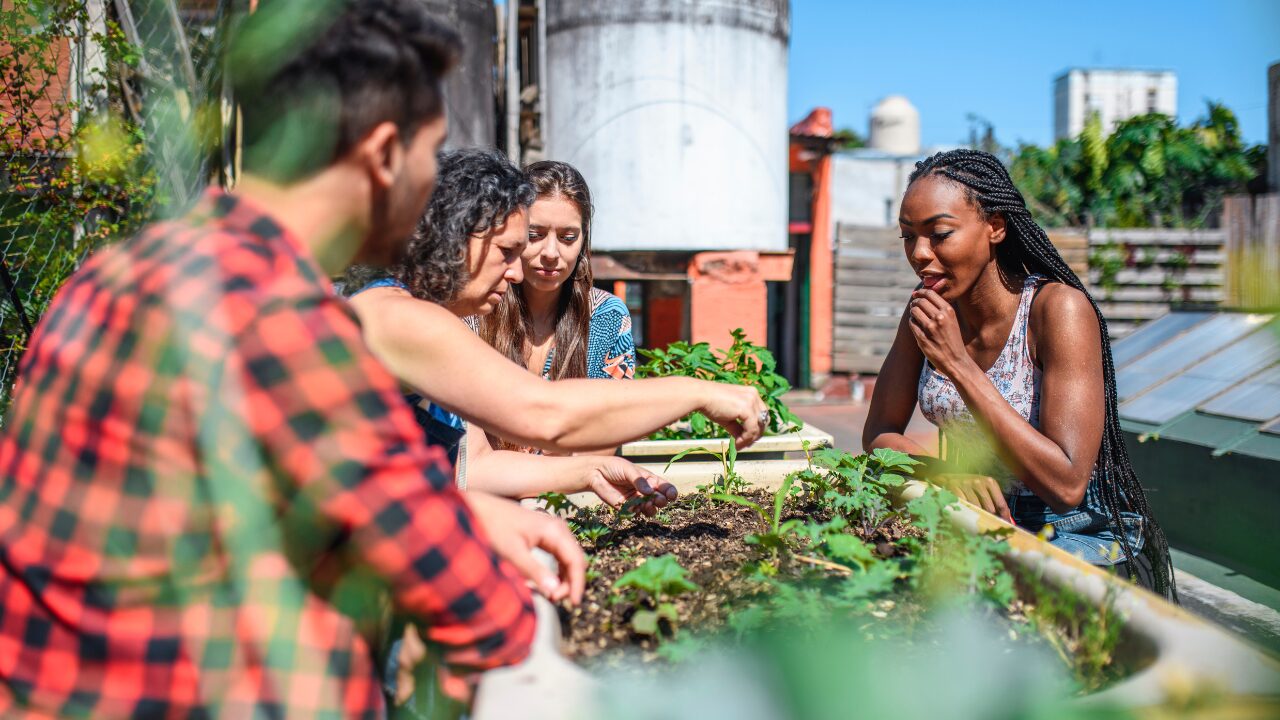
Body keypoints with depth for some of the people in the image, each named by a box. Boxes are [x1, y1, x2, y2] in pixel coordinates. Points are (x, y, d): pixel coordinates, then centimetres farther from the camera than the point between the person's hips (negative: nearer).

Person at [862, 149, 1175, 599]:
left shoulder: (1058, 308, -20)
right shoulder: (929, 309, -1)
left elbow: (1067, 485, -26)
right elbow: (879, 432, 3)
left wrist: (958, 365, -29)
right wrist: (947, 472, -19)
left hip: (1082, 540, -5)